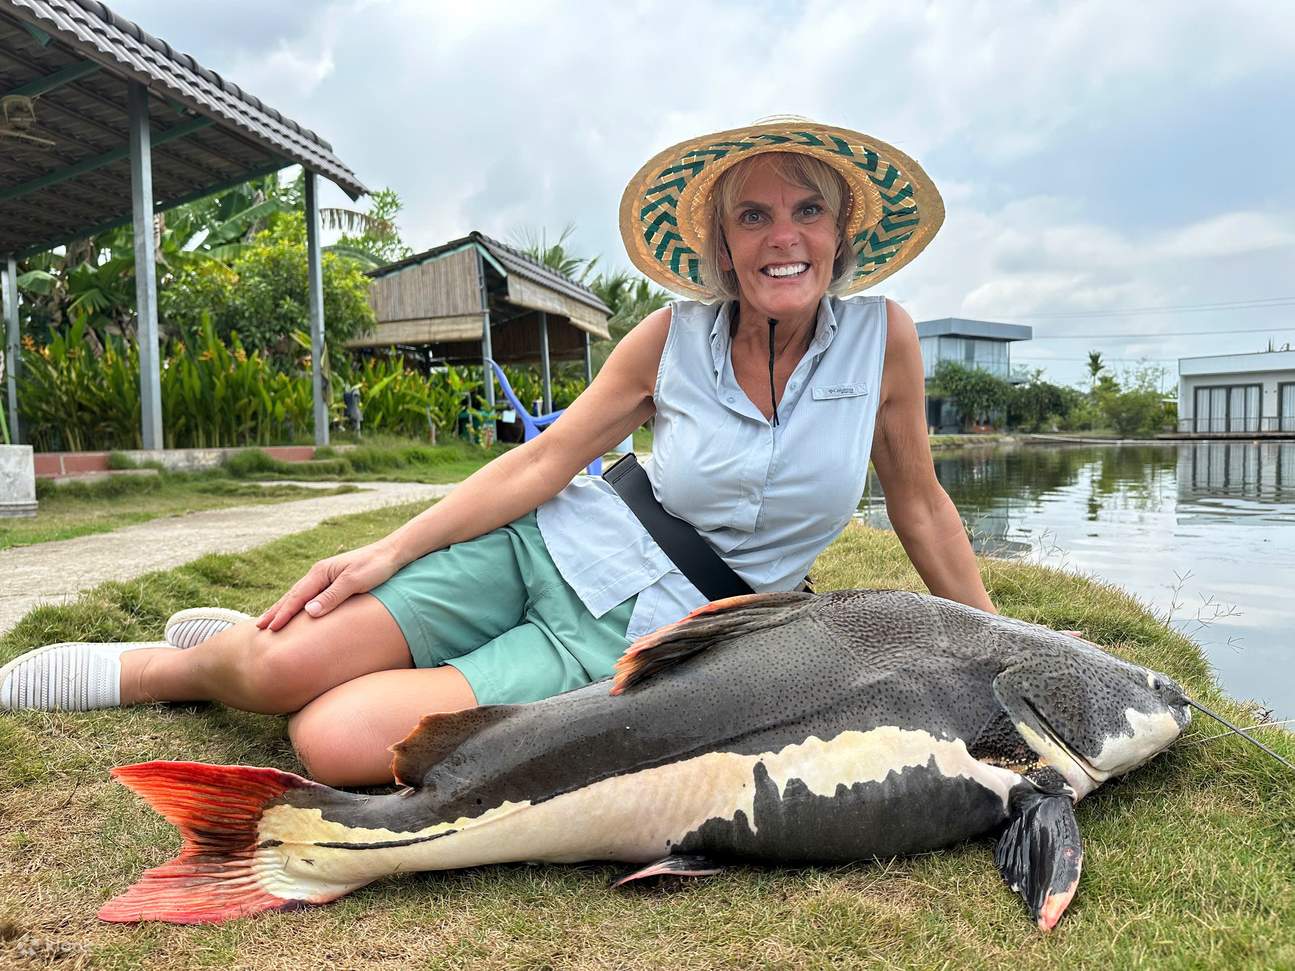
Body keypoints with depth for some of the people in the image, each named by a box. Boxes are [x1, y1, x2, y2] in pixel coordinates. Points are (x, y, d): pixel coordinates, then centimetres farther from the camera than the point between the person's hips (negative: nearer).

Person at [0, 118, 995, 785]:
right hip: (555, 548, 1)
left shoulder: (880, 334, -6)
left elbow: (919, 503, 5)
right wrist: (390, 550, -7)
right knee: (283, 668, -14)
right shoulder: (677, 335, -6)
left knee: (338, 740, -19)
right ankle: (195, 660, 21)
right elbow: (547, 459, -3)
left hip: (640, 637, -1)